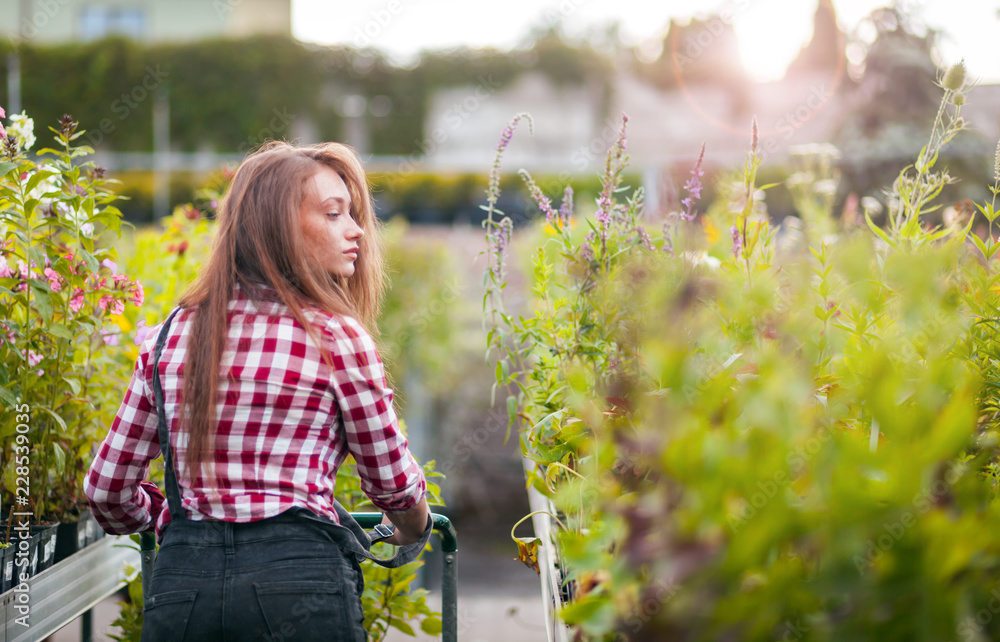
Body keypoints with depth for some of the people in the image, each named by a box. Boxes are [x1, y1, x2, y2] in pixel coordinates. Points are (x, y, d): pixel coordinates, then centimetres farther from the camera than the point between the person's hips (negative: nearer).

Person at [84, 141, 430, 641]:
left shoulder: (171, 336, 8)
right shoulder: (335, 336, -4)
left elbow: (107, 490, 13)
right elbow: (392, 482, 6)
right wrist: (413, 529, 28)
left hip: (179, 583, 4)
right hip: (299, 580, -4)